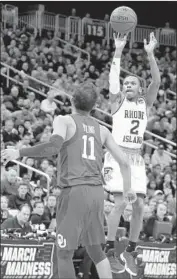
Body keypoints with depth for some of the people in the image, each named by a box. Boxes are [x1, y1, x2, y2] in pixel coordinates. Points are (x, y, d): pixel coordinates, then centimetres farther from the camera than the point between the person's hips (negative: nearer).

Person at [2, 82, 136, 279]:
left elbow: (54, 146, -21)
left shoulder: (64, 121, -1)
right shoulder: (101, 130, 14)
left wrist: (19, 153, -15)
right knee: (95, 250, 18)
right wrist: (128, 189, 30)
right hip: (97, 191, 5)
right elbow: (123, 162, 15)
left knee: (64, 254, 3)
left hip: (74, 191, -5)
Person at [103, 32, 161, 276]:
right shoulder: (117, 101, 4)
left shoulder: (145, 103, 12)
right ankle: (109, 250, -7)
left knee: (139, 206, -2)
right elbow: (113, 79, -13)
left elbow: (156, 81, -3)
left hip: (137, 158, 4)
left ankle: (130, 252, 11)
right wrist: (118, 52, -21)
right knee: (121, 203, -16)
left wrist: (150, 54, -13)